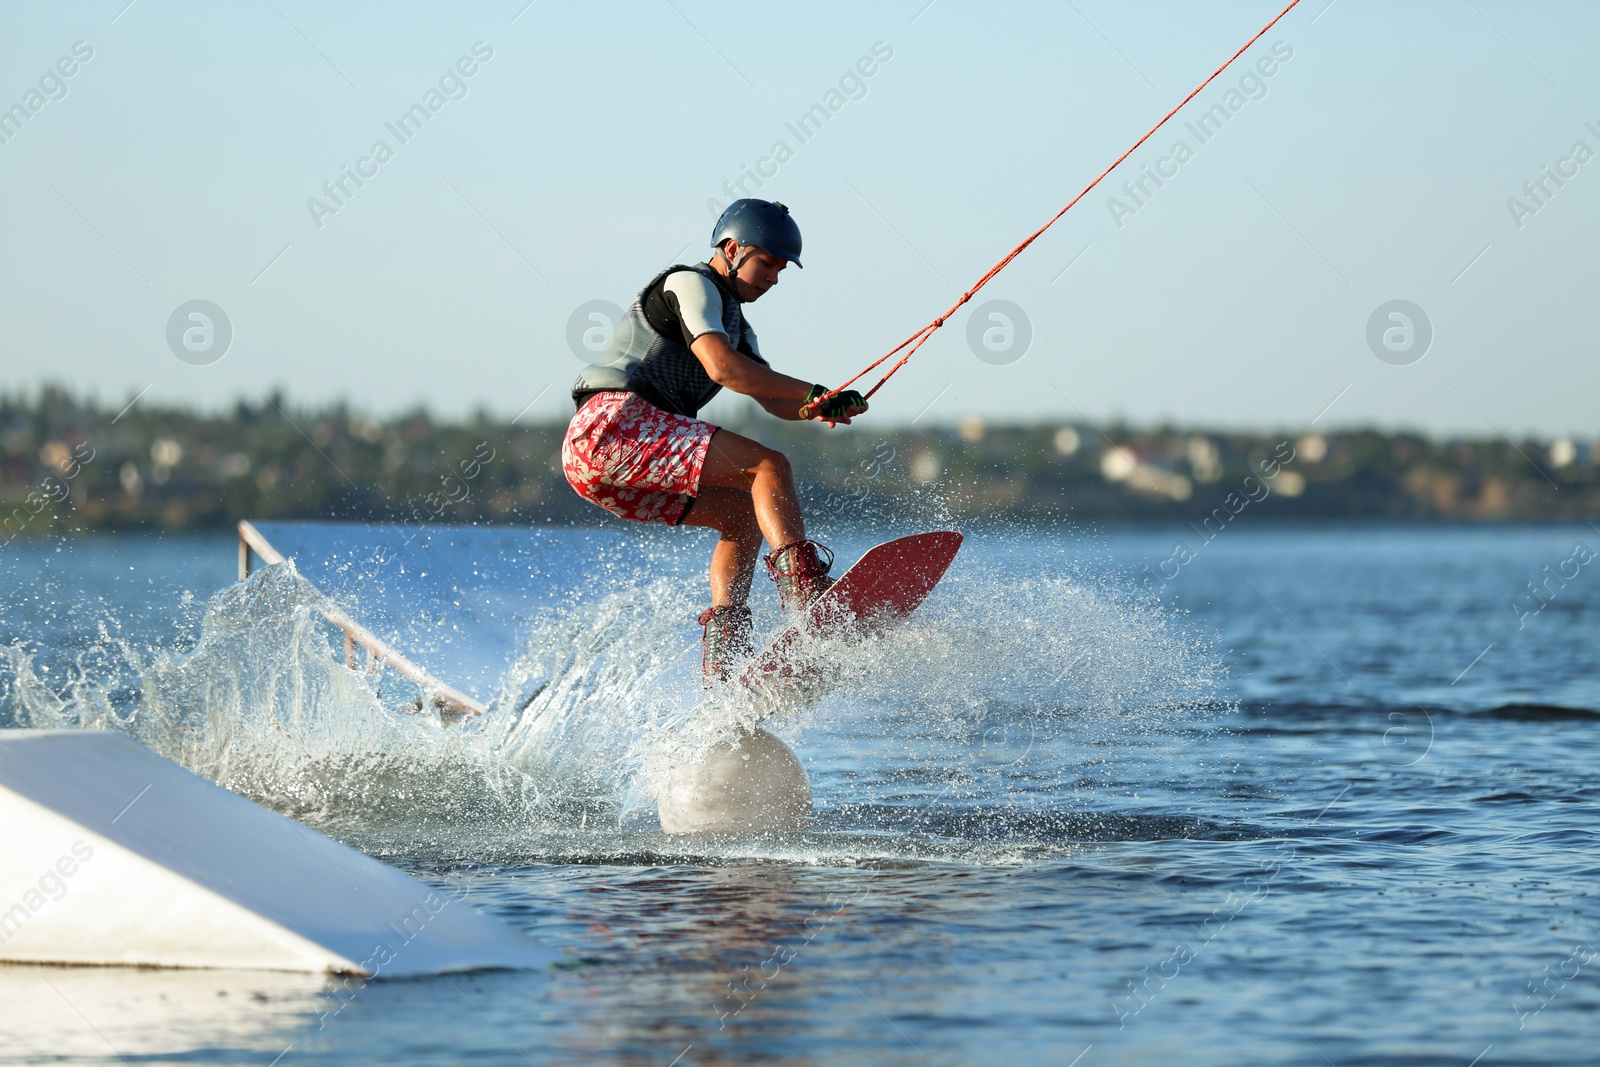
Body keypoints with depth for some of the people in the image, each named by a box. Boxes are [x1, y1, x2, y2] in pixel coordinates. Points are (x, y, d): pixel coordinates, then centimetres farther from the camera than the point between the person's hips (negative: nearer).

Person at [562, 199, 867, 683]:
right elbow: (723, 368, -17)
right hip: (614, 422, -10)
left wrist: (826, 408, -3)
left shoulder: (734, 325, 29)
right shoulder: (690, 284, -1)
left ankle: (724, 651, -3)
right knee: (768, 466, -16)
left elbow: (775, 400, 18)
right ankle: (803, 588, -34)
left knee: (744, 515, 13)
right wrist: (814, 393, -13)